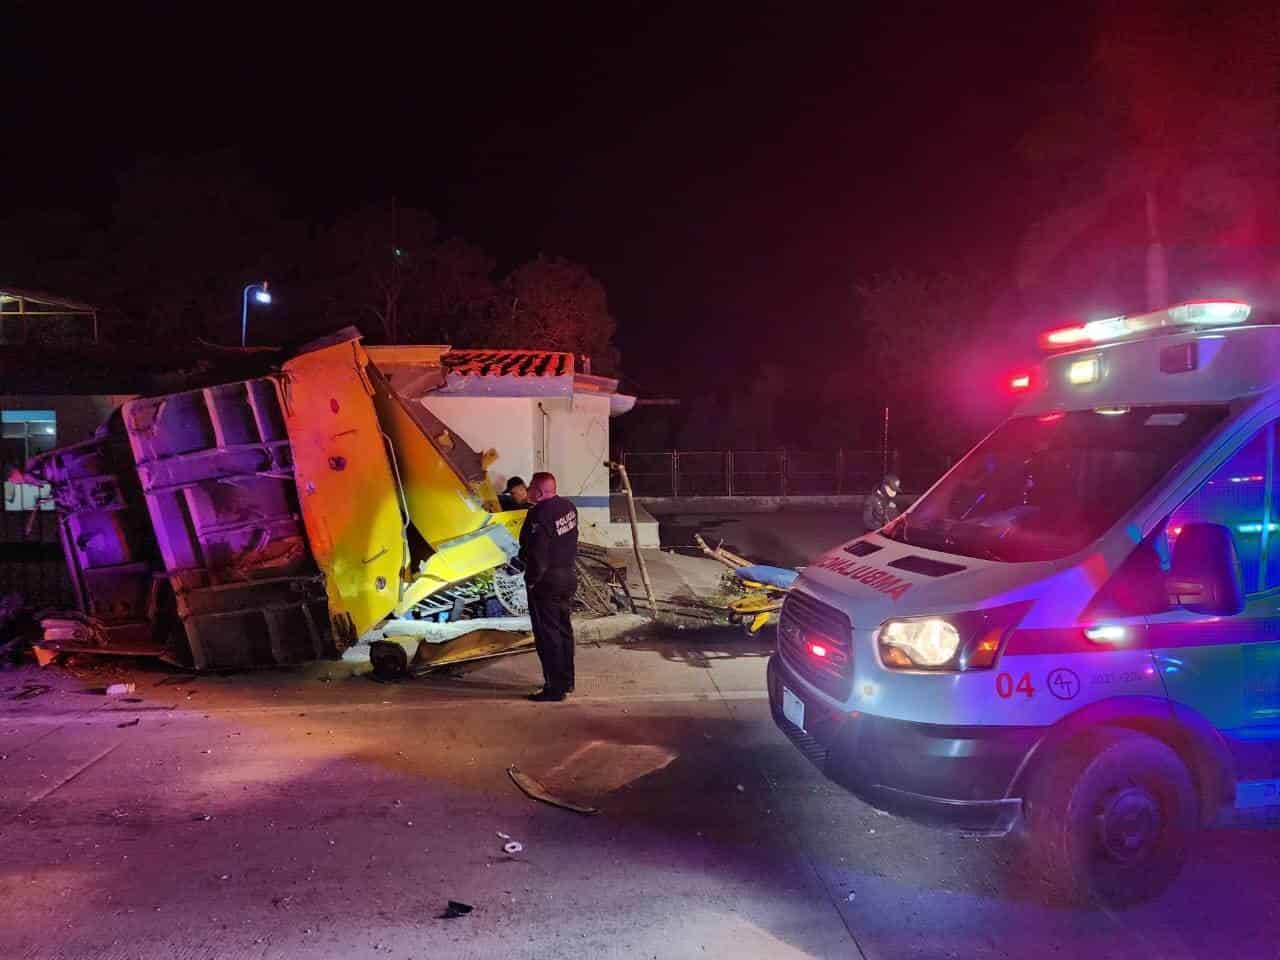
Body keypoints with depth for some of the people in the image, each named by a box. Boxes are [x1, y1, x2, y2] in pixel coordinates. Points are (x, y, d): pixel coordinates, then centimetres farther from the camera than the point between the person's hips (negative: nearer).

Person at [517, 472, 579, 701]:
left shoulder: (539, 515, -23)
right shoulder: (568, 506, 3)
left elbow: (537, 553, -22)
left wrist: (532, 579, -12)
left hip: (547, 581, -9)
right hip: (568, 576, 9)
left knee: (547, 635, 0)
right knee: (563, 630, 18)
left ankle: (555, 687, 5)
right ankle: (567, 680, 29)